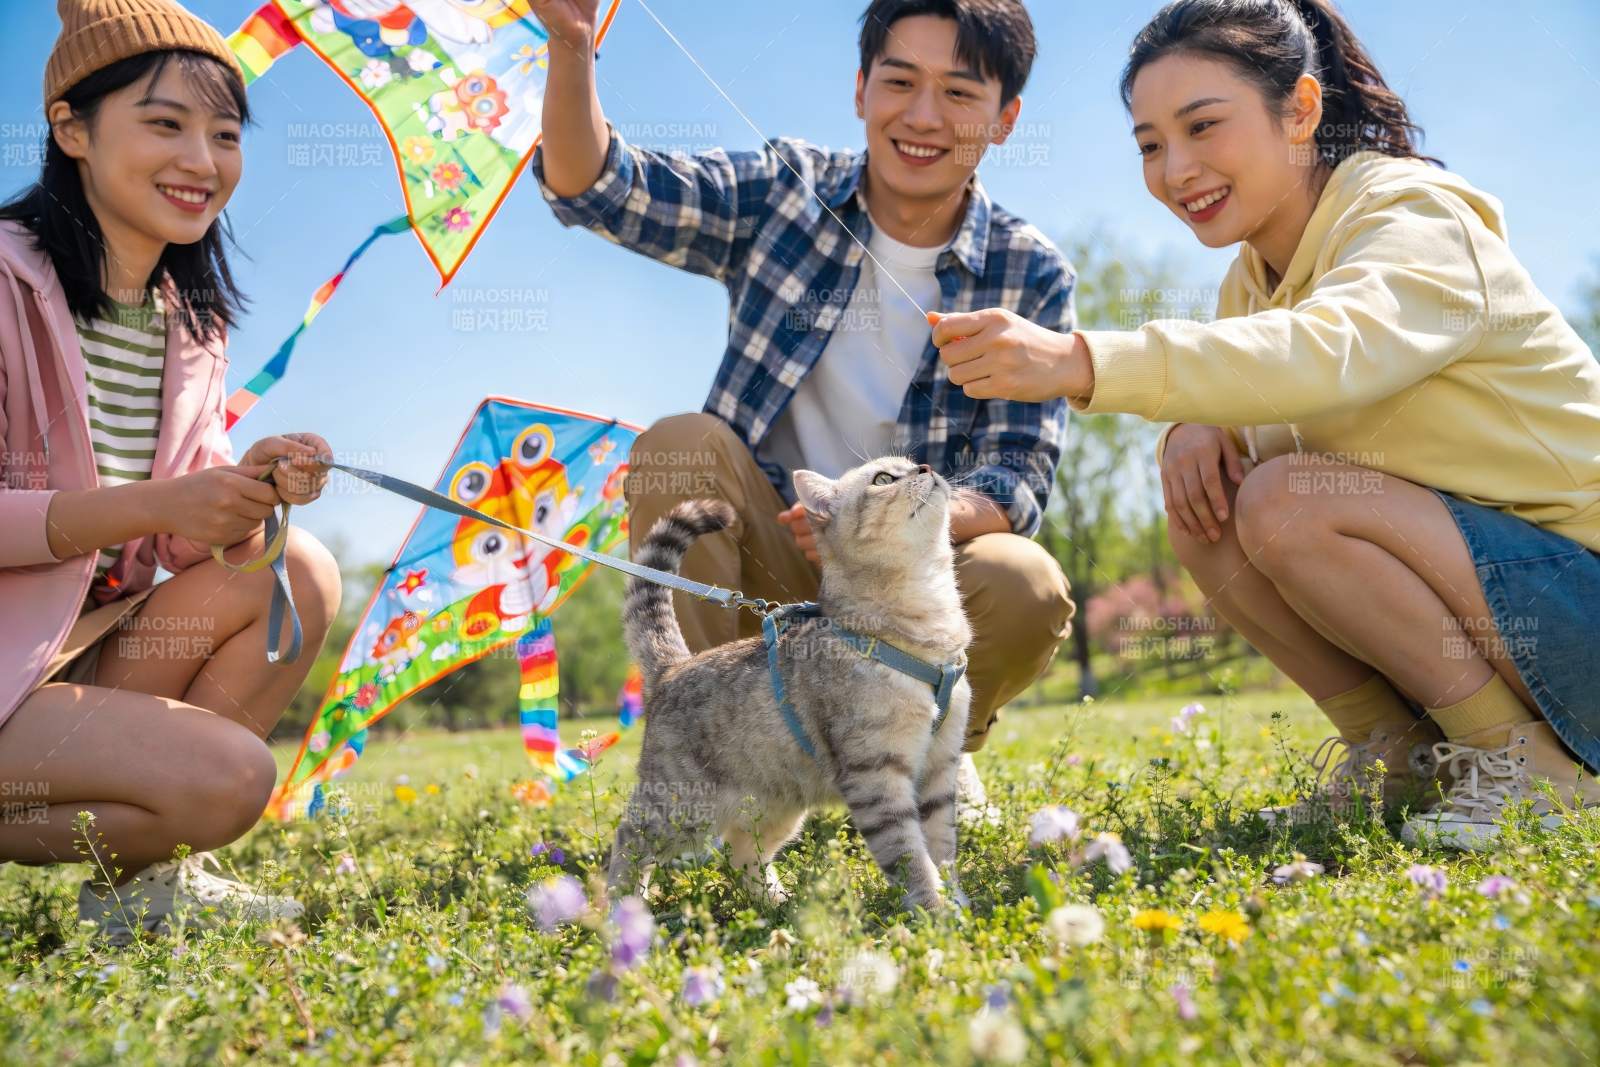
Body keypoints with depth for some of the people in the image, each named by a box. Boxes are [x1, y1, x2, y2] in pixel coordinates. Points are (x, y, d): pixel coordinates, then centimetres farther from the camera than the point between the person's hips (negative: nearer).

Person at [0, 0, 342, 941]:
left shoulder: (193, 315, 8)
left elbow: (191, 541, 7)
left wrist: (253, 489, -13)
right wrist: (157, 505, -27)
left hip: (92, 646, 8)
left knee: (301, 575, -9)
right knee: (228, 775, -23)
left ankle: (147, 873, 1)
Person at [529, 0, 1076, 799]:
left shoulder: (1031, 275, -3)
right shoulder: (783, 192, -2)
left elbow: (1020, 475, -10)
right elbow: (595, 188, -13)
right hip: (766, 566, 1)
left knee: (1025, 587, -30)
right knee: (682, 444, -26)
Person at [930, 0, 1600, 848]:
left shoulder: (1416, 219, -19)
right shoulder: (1255, 279, 7)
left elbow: (1333, 350, -41)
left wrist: (1081, 361, -52)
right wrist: (1194, 428, -20)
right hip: (1465, 568, 7)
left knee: (1285, 505, -26)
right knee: (1205, 506, -9)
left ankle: (1529, 761, -11)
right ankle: (1393, 754, 2)